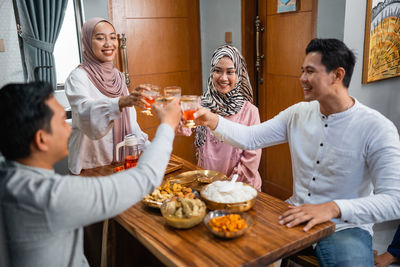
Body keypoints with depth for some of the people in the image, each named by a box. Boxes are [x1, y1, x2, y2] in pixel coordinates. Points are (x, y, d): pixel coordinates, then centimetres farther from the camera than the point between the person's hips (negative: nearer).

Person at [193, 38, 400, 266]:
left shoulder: (377, 128, -16)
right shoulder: (298, 113, 1)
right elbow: (251, 138, 1)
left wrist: (333, 208, -34)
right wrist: (213, 120, -15)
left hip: (345, 227, -4)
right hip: (297, 214, 4)